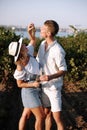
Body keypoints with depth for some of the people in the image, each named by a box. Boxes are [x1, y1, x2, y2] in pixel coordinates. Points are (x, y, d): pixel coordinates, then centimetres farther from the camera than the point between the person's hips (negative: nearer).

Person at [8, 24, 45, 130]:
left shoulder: (28, 53, -12)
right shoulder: (20, 69, -28)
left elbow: (33, 40, 4)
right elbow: (20, 84, -13)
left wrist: (31, 32, -15)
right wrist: (33, 84, -26)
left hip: (34, 90, 7)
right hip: (29, 91, -7)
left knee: (26, 115, 19)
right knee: (41, 117, 4)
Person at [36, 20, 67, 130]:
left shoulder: (58, 51, -23)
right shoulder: (42, 44, 0)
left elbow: (63, 70, -16)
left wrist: (50, 77, -32)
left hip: (54, 87, -7)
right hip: (43, 86, 7)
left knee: (57, 118, -1)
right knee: (46, 113, 19)